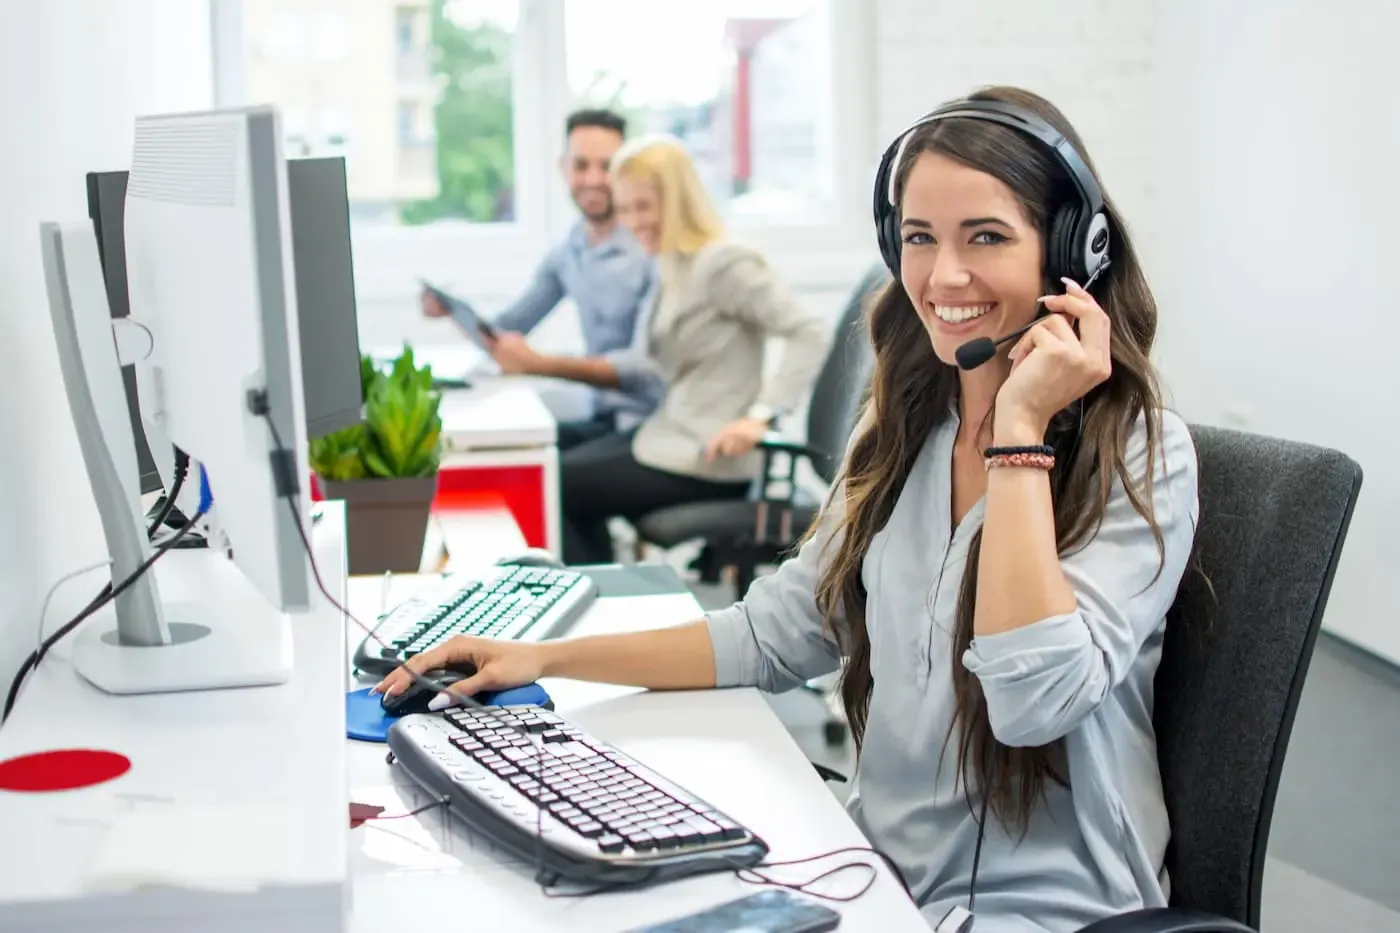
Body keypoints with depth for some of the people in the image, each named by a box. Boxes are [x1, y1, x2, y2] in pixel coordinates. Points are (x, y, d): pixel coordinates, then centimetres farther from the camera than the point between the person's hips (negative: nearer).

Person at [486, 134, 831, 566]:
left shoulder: (724, 263, -16)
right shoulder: (673, 268, 12)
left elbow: (812, 333, -23)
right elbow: (642, 369, 13)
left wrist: (758, 415, -33)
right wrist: (538, 364, 6)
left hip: (706, 463, -9)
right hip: (668, 435, 9)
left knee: (551, 489, -6)